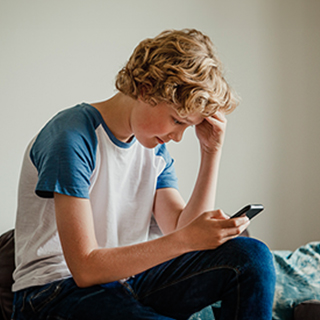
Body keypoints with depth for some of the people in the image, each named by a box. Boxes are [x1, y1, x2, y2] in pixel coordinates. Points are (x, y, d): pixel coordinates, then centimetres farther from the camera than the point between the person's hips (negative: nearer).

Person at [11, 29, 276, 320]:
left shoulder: (154, 146, 9)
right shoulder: (73, 137, -17)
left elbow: (180, 228, 0)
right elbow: (85, 268, -21)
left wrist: (211, 153, -3)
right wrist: (184, 240, -27)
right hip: (58, 292, -8)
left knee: (251, 255, -11)